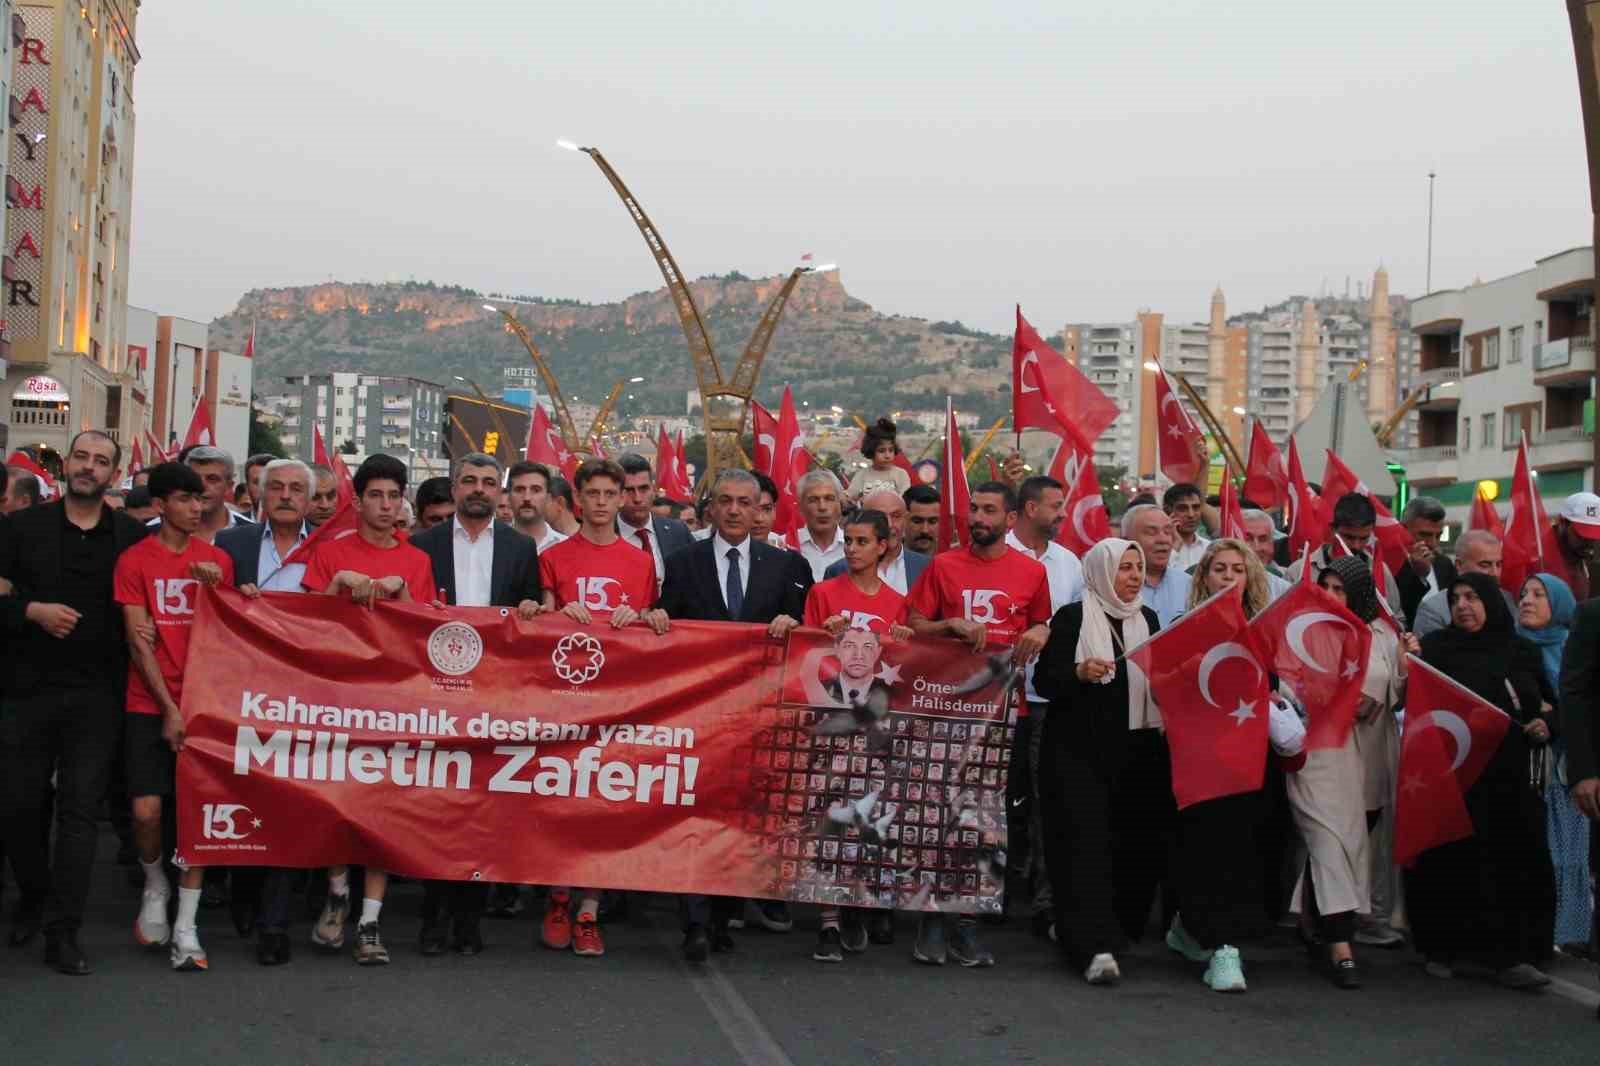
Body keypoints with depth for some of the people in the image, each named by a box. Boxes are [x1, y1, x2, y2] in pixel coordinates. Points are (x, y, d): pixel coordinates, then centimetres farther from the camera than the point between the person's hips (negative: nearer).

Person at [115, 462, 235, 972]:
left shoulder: (217, 560, 8)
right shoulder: (135, 560, -1)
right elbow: (138, 642, -4)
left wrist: (215, 587, -8)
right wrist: (169, 708, -8)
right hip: (152, 704, -2)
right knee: (147, 809, -10)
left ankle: (186, 928, 6)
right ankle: (155, 884, 21)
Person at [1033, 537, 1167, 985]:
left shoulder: (1147, 620, 14)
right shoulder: (1072, 617, -1)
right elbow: (1044, 680, -6)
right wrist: (1080, 672, -24)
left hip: (1136, 750, 5)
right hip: (1077, 748, -5)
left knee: (1137, 840, 1)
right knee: (1087, 838, -12)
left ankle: (1078, 926, 19)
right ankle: (1095, 947, -17)